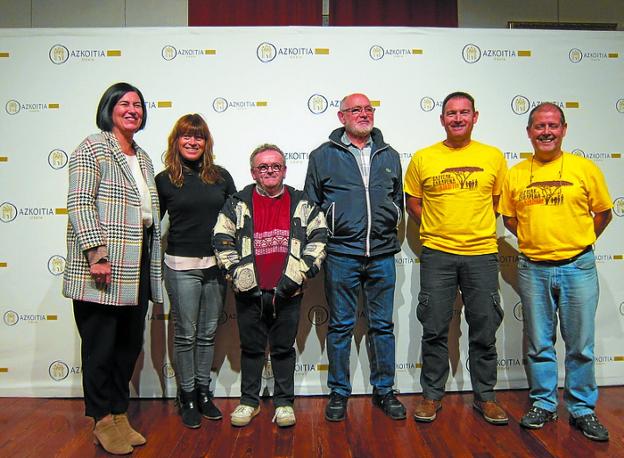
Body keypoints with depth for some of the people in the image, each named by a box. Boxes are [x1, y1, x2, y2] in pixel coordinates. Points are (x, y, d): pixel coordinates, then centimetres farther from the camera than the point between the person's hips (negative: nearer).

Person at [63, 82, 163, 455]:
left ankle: (120, 414, 26)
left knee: (131, 343, 12)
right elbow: (80, 203, -13)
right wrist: (97, 253, -22)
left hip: (136, 266, 7)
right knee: (101, 346, 3)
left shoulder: (142, 157, 19)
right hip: (103, 268, -7)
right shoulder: (93, 148, -3)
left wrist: (154, 262, 16)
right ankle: (104, 421, 17)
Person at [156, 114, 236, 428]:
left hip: (217, 264, 2)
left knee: (208, 333, 13)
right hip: (181, 266, -2)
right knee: (185, 334, 6)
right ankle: (187, 396, 21)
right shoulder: (165, 180, 0)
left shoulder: (221, 176, 5)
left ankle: (204, 391, 27)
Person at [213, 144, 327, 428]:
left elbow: (318, 239, 0)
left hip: (287, 293, 0)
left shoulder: (302, 204, 5)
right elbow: (222, 242, 2)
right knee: (251, 348, 12)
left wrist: (297, 275, -8)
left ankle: (284, 402, 24)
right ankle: (249, 401, 27)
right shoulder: (238, 204, 4)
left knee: (284, 348, 10)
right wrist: (239, 275, -8)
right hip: (249, 292, 1)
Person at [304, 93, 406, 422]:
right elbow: (311, 206, 7)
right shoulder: (323, 156, 4)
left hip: (382, 254, 3)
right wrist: (323, 236, 1)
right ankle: (339, 392, 21)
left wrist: (389, 226, 9)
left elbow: (399, 199, 22)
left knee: (382, 325, 10)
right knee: (340, 326, 7)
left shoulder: (389, 156, 13)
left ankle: (384, 390, 24)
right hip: (341, 255, -2)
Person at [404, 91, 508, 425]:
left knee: (485, 330, 8)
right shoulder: (423, 158, 2)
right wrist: (435, 228, 2)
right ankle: (432, 394, 21)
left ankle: (485, 396, 25)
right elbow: (412, 201, 10)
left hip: (482, 252, 1)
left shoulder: (494, 157, 4)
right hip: (437, 253, -1)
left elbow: (498, 200, 14)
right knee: (435, 329, 6)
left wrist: (477, 227, 6)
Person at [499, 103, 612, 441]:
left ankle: (582, 409, 24)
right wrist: (536, 239, 6)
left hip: (577, 267, -1)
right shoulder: (515, 175, 3)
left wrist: (575, 243, 6)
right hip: (532, 269, 2)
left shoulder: (585, 168, -2)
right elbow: (509, 217, 14)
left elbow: (603, 213, 8)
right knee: (539, 345, 11)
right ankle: (543, 404, 27)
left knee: (580, 345, 7)